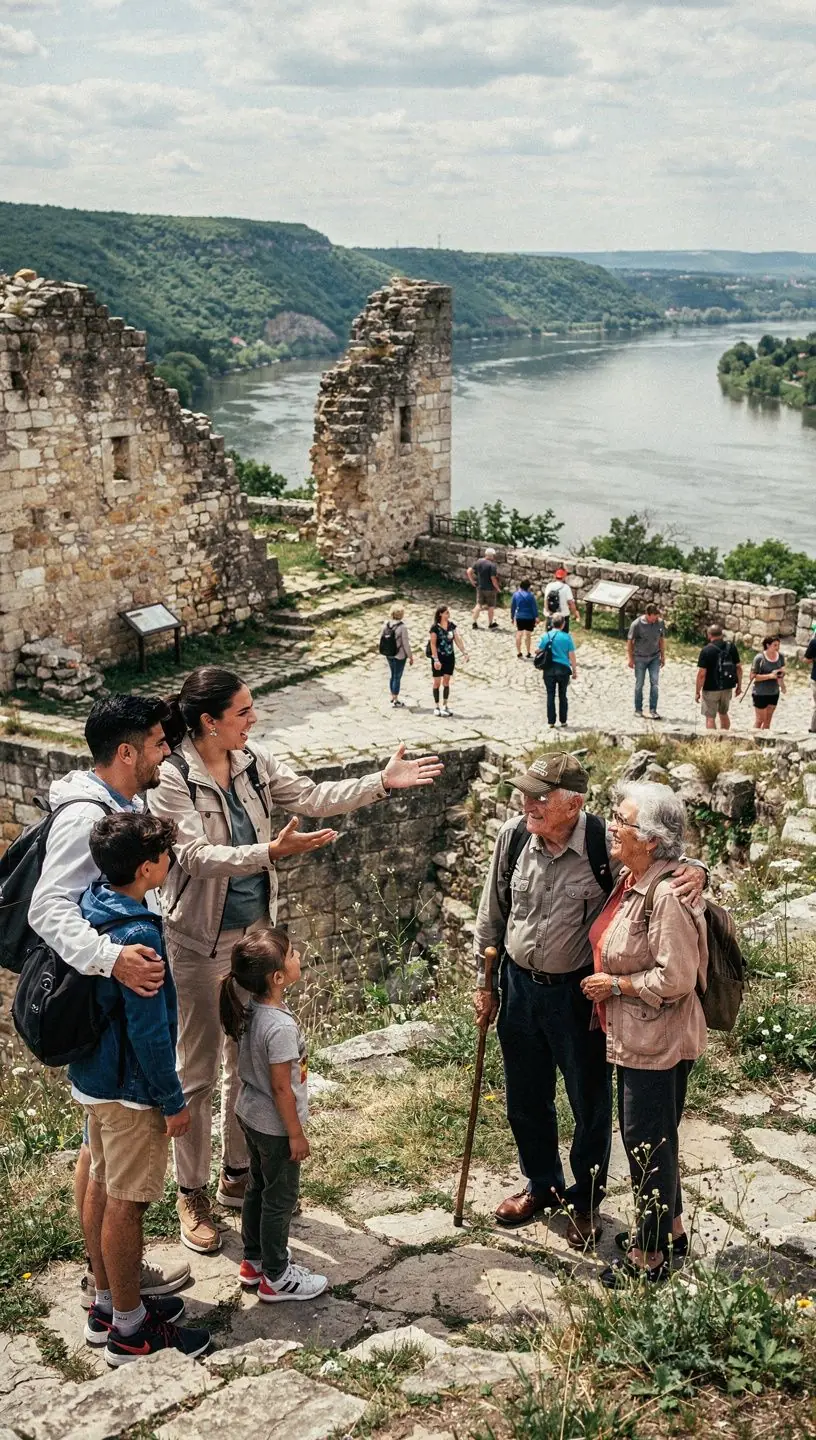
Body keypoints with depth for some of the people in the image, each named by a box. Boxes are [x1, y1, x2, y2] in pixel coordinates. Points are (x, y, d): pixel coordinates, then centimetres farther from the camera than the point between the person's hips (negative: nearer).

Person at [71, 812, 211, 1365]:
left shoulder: (91, 904, -1)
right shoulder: (137, 935, -29)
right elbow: (149, 1030, -24)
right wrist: (174, 1102, -14)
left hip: (92, 1073, 9)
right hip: (129, 1088, -9)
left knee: (103, 1187, 19)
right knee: (125, 1204, 3)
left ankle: (109, 1304, 34)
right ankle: (130, 1330, 17)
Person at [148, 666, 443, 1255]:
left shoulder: (254, 761, -1)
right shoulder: (171, 779, -20)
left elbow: (314, 797, -2)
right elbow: (199, 856, -27)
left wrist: (383, 782, -10)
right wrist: (272, 852, -38)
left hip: (255, 930, 7)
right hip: (201, 941, -7)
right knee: (199, 1069, 6)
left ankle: (238, 1174, 35)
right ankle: (192, 1194, 22)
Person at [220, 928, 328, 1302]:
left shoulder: (251, 1010, -6)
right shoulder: (281, 1026, -32)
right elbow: (282, 1088, -25)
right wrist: (296, 1134, -13)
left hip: (250, 1115, 8)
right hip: (275, 1126, -8)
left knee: (257, 1186, 23)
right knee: (280, 1198, 9)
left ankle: (254, 1261, 39)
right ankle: (275, 1277, 24)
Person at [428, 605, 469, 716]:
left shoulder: (452, 625, 3)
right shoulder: (435, 627, -12)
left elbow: (458, 639, 3)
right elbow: (433, 644, -14)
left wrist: (465, 652, -7)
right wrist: (436, 660, -19)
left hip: (449, 657, 5)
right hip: (438, 658, -5)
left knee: (447, 682, 8)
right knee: (437, 682, 3)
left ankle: (445, 706, 15)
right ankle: (436, 706, 12)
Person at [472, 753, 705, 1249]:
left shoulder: (605, 845, -22)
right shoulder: (514, 836, -11)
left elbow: (664, 866, -9)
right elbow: (492, 915, 3)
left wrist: (696, 871, -34)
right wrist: (485, 983, 9)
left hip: (578, 994, -3)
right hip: (520, 986, 4)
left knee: (590, 1103, 13)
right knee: (526, 1099, 20)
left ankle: (586, 1199, 37)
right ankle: (543, 1186, 44)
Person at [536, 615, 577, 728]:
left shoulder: (545, 637, -2)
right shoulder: (567, 637, -6)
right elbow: (572, 656, -4)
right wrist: (575, 671, 5)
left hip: (549, 670, 1)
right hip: (563, 669, -1)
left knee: (550, 695, 7)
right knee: (562, 695, 13)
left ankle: (551, 722, 6)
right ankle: (563, 721, 18)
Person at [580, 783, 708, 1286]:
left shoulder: (669, 895, -26)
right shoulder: (632, 880, 4)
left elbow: (675, 978, -27)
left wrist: (615, 985, -18)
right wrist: (610, 984, 8)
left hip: (659, 1042, -10)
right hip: (633, 1036, 10)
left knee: (648, 1144, 4)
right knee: (646, 1137, 22)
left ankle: (650, 1256, 20)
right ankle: (670, 1228, 40)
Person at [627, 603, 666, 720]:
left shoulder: (660, 623, -5)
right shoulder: (636, 624, -16)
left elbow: (662, 640, 9)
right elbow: (630, 642, -6)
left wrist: (663, 656, 11)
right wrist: (631, 659, -3)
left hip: (655, 658, 3)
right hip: (640, 658, -3)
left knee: (655, 683, -5)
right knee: (639, 684, 6)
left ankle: (653, 710, -2)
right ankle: (638, 710, 18)